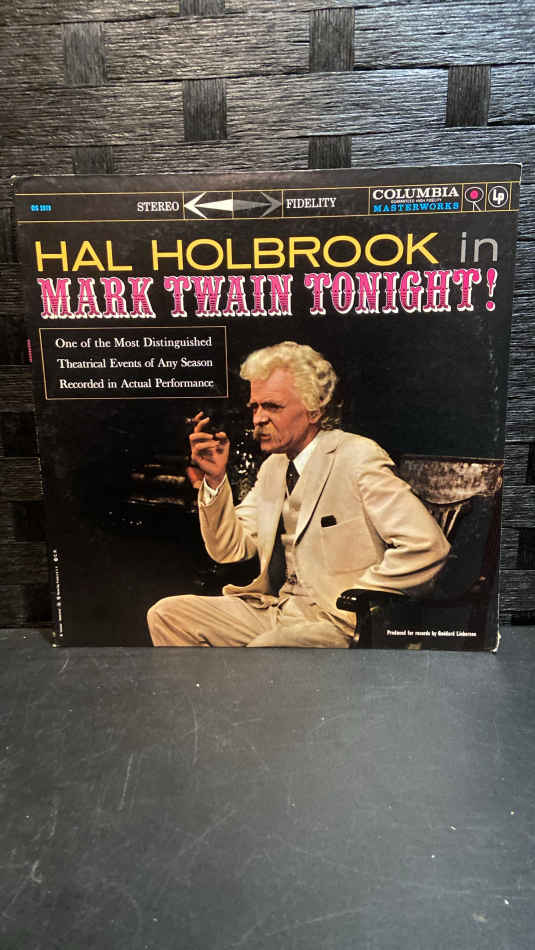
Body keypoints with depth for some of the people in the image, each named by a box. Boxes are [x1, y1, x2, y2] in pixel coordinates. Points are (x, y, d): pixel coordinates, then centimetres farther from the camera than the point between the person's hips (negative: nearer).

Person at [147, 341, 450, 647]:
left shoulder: (358, 457, -12)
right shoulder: (273, 466, 11)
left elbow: (427, 545, -20)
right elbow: (229, 549, 10)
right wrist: (216, 478, -3)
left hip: (333, 622, -7)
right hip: (273, 608, 7)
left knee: (265, 647, -35)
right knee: (166, 613, -5)